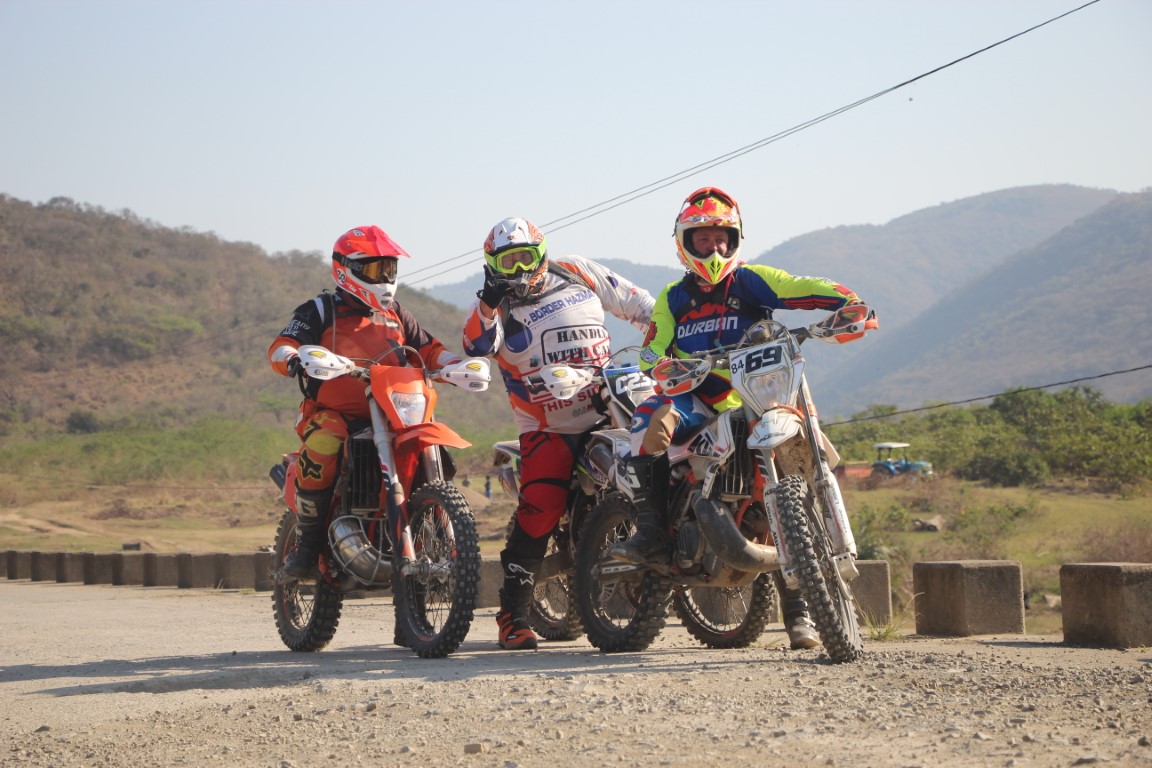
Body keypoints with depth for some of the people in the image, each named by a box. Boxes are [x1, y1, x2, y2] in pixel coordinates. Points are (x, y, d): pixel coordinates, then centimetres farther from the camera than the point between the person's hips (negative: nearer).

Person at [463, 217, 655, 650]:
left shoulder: (580, 274, 8)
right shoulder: (496, 306, 3)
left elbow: (637, 304, 17)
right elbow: (477, 346, -17)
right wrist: (490, 301, -28)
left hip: (608, 413, 3)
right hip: (548, 429, -3)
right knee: (540, 510, -19)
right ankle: (513, 614, -12)